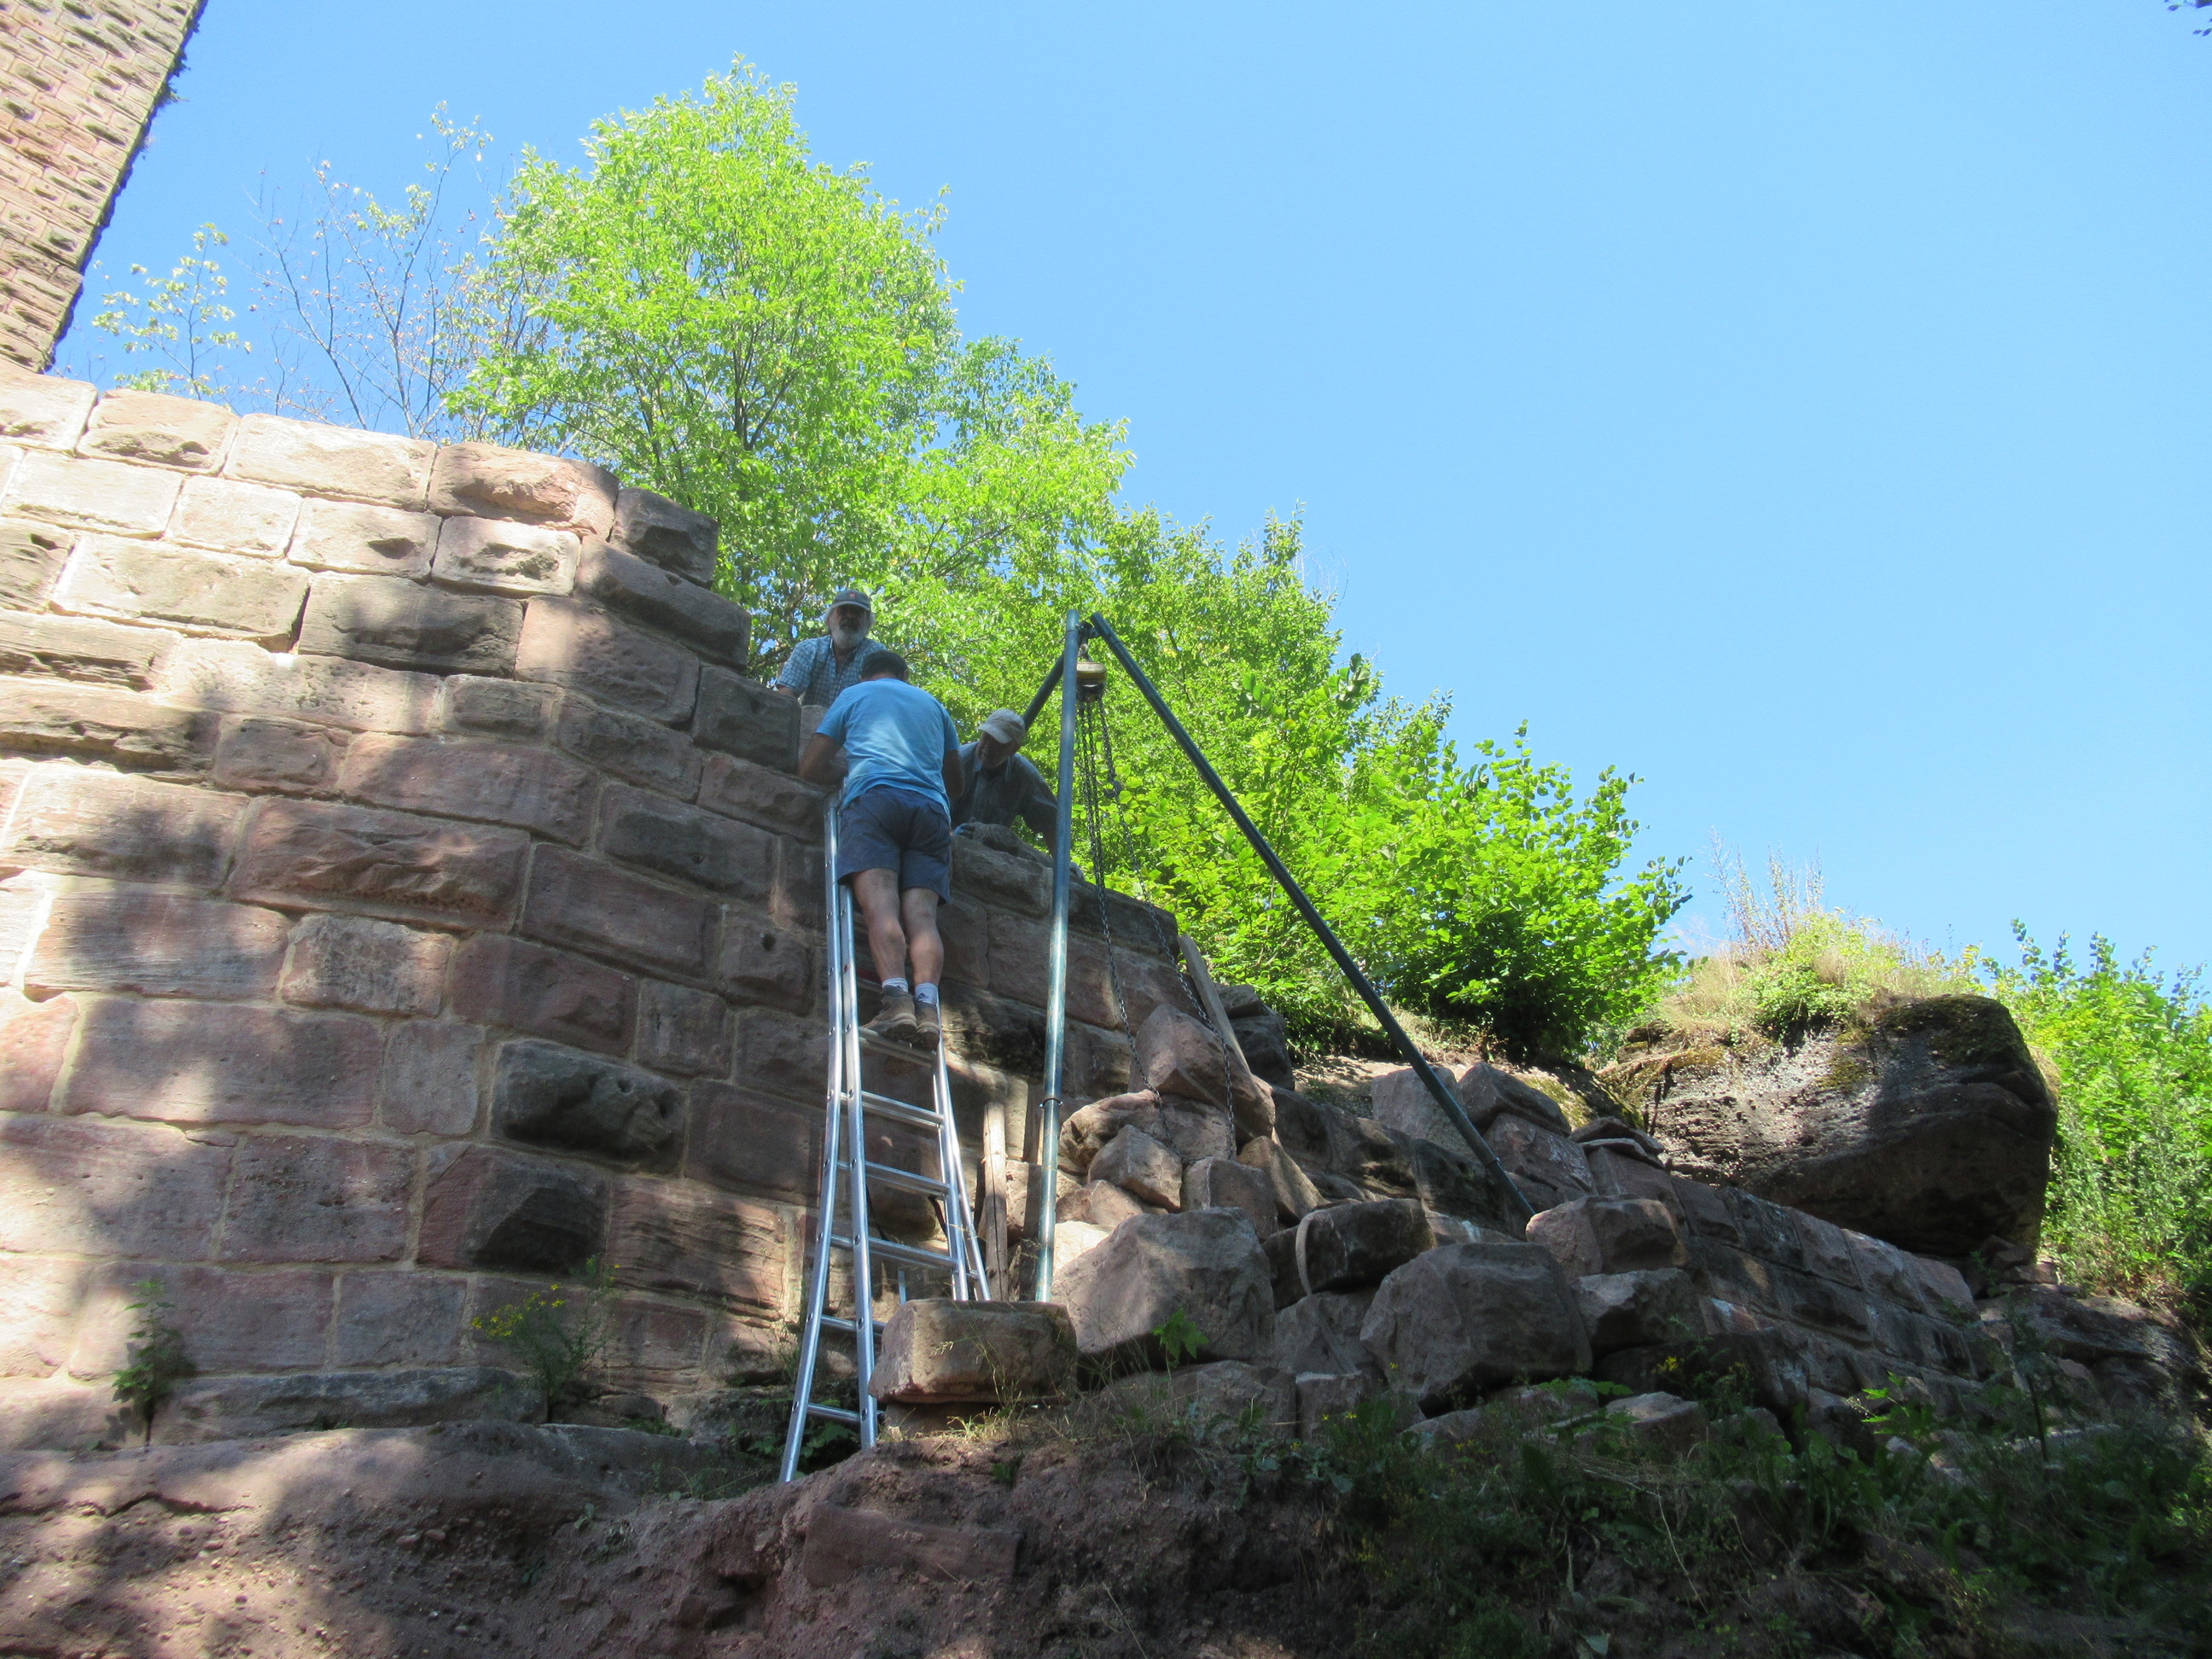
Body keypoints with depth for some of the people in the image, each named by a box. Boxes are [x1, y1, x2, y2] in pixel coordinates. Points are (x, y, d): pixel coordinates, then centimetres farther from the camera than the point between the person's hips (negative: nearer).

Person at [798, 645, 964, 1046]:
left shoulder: (854, 695, 23)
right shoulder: (932, 704, 32)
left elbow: (810, 767, 21)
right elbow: (955, 783, 37)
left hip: (873, 798, -3)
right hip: (931, 809, 3)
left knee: (880, 903, -18)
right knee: (921, 912, -11)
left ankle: (896, 998, -39)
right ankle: (927, 1001, -34)